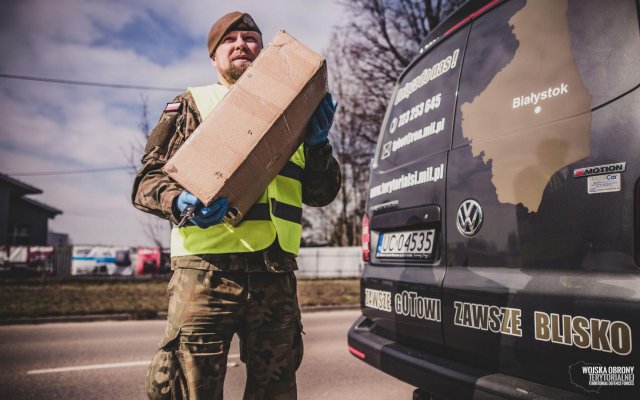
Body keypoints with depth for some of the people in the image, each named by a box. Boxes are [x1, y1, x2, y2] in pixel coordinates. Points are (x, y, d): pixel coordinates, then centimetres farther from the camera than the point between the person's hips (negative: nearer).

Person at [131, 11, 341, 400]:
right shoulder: (192, 103, 12)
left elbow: (322, 193, 17)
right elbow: (148, 179, 4)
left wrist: (318, 142, 0)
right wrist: (179, 202, -17)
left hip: (277, 276, 4)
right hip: (207, 270, -3)